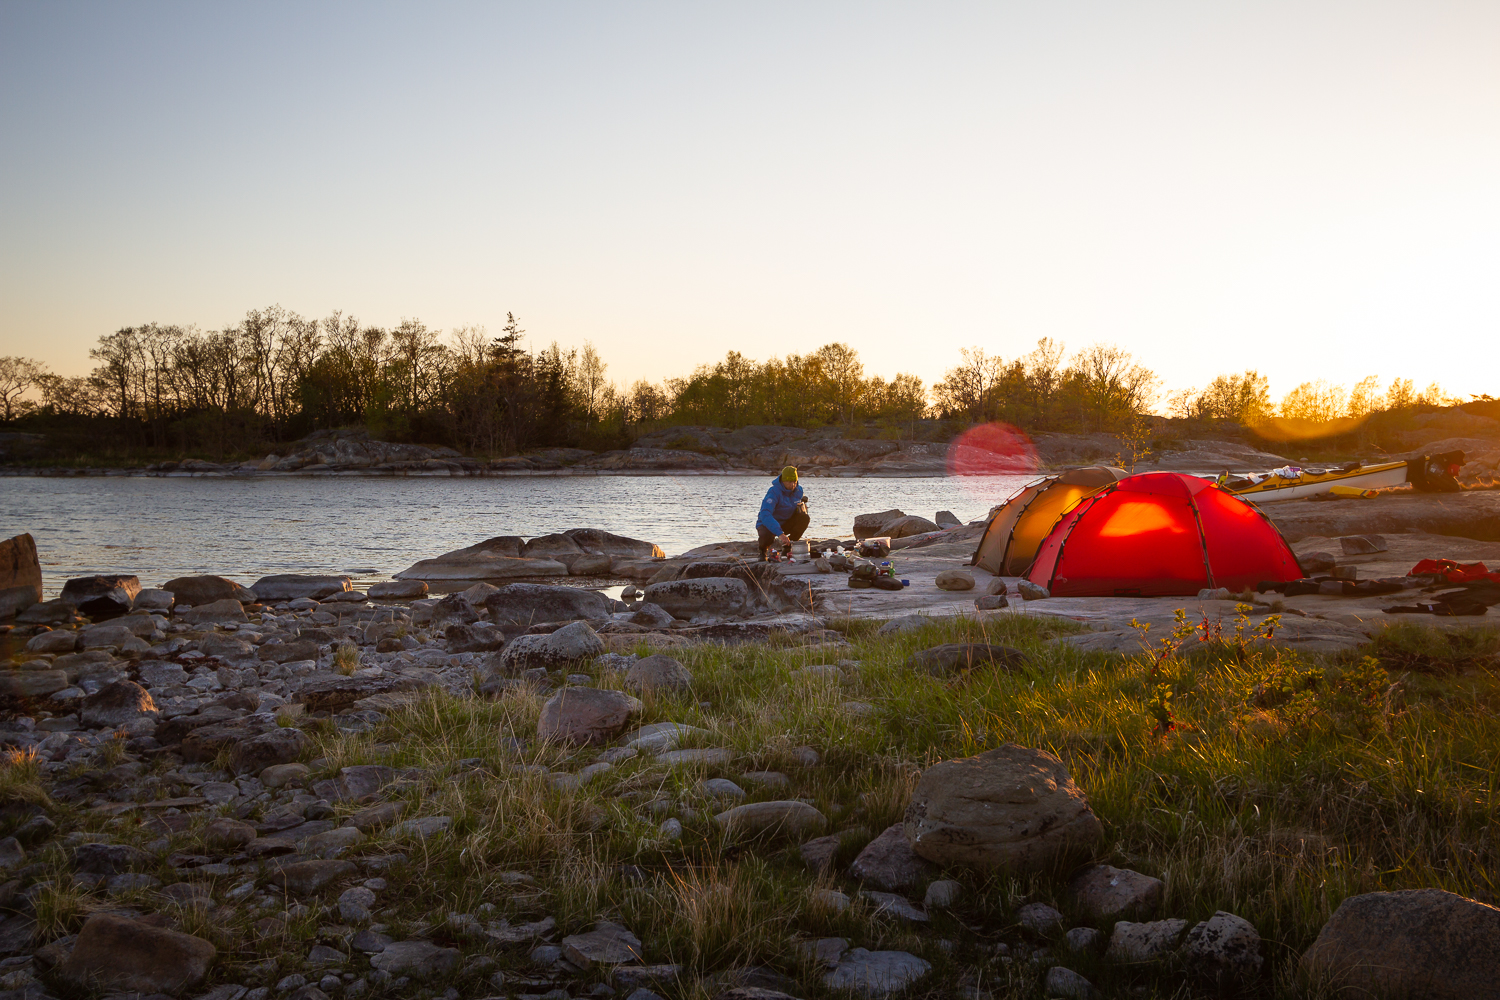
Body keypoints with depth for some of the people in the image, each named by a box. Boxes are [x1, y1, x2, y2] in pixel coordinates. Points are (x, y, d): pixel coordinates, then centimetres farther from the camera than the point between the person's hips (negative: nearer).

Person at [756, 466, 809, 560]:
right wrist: (780, 534, -49)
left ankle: (787, 547, -4)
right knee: (767, 537, -39)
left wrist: (802, 508, -19)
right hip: (768, 524, -6)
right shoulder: (774, 492, -27)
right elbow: (765, 515, -40)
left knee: (804, 518, -21)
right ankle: (764, 548, 2)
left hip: (786, 524, 6)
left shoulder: (798, 490, -6)